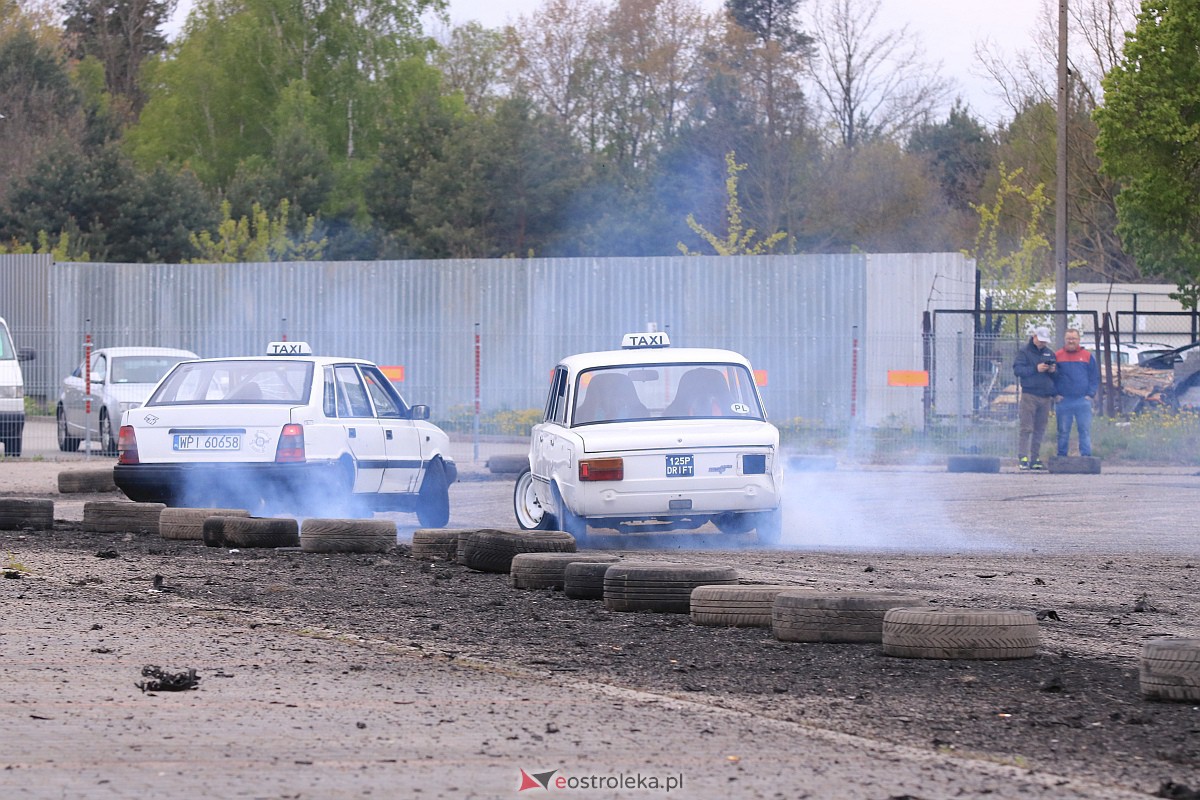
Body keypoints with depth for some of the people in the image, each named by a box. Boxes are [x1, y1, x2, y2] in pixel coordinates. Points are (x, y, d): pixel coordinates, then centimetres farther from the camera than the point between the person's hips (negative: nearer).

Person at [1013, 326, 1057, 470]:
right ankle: (1023, 458, -12)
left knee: (1040, 429, 5)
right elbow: (1017, 370, -8)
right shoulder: (1024, 351, 3)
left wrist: (1053, 371, -4)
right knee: (1026, 428, -10)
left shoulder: (1050, 353, 17)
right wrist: (1036, 369, -18)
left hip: (1046, 396, 5)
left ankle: (1035, 458, 9)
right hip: (1029, 395, -5)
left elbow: (1057, 376, 20)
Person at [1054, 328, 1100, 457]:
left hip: (1083, 401, 0)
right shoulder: (1057, 357, 6)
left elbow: (1095, 378, 11)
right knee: (1063, 432, 4)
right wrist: (1055, 394, -2)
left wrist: (1090, 394, 0)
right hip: (1063, 401, 0)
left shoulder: (1088, 357, 7)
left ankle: (1086, 455, 0)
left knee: (1085, 430, -2)